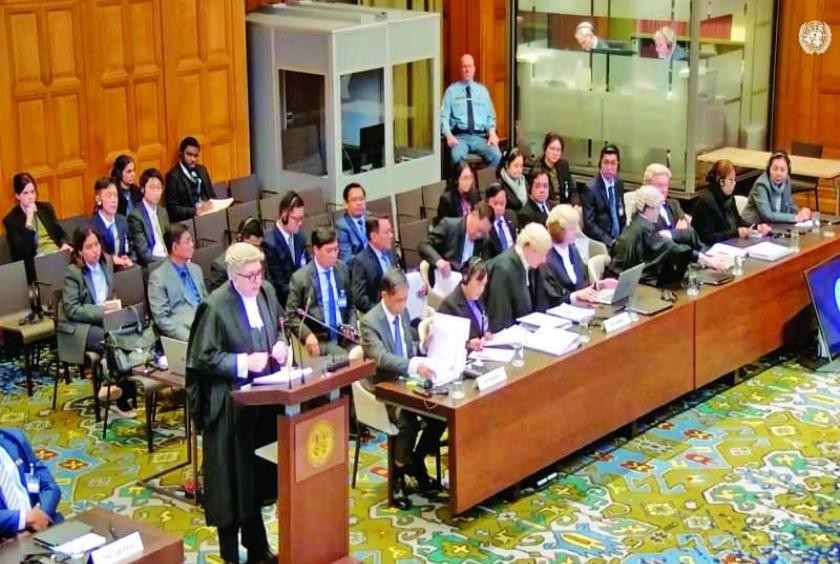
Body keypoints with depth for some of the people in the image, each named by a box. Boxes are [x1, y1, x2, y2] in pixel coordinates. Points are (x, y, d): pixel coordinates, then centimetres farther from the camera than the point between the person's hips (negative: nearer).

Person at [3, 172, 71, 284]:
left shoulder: (46, 207, 16)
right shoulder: (11, 220, 1)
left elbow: (60, 232, 19)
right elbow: (22, 250, -11)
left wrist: (64, 244, -6)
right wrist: (29, 218, -11)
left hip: (57, 252, 5)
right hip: (35, 261, -5)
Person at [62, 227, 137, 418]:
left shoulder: (106, 266, 11)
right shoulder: (73, 272, -9)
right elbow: (71, 310, -13)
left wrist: (113, 307, 0)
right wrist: (102, 311, -20)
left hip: (105, 321, 6)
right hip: (81, 328, -6)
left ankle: (115, 384, -11)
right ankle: (121, 399, -14)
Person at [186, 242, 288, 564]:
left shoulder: (266, 292, 1)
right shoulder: (215, 306, -18)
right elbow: (203, 358, -16)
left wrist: (281, 345, -5)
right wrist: (243, 363, -23)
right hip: (231, 406, -7)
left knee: (258, 475, 18)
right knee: (232, 480, 4)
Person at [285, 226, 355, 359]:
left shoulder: (342, 268, 9)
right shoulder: (300, 278, -6)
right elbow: (291, 315, -2)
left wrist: (351, 326, 3)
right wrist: (307, 335, -18)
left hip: (344, 336, 5)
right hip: (320, 339, -5)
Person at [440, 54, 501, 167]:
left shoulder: (482, 90, 17)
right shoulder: (451, 90, 10)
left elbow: (490, 116, 16)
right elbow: (444, 117, 4)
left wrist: (492, 133, -4)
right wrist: (449, 135, -14)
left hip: (480, 137, 2)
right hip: (460, 136, -2)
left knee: (496, 156, -29)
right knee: (457, 157, -37)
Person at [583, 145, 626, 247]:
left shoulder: (619, 184, 8)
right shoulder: (591, 189, -11)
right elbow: (589, 224, -13)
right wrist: (609, 241, -18)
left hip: (618, 239, 6)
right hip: (599, 242, -5)